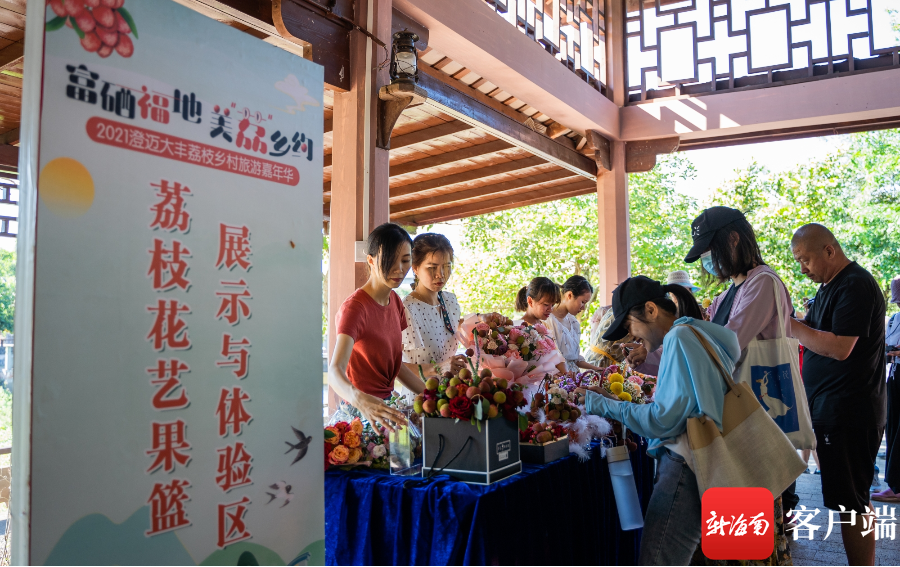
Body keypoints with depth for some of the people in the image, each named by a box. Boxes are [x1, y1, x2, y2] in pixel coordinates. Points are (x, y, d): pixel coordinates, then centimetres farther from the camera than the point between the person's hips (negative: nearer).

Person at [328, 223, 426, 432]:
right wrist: (360, 400, -53)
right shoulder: (355, 307, -21)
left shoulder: (395, 301, 5)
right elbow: (335, 371, -34)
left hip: (386, 406, 7)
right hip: (361, 414, -7)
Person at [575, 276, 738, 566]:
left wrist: (604, 405, -8)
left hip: (684, 468, -10)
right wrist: (617, 401, 17)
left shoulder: (679, 338, -12)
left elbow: (663, 419, -15)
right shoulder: (697, 334, 17)